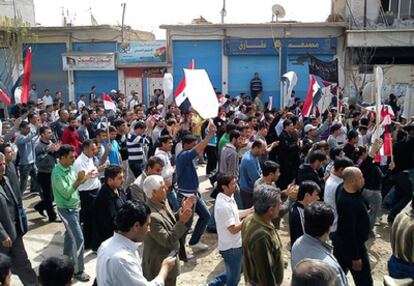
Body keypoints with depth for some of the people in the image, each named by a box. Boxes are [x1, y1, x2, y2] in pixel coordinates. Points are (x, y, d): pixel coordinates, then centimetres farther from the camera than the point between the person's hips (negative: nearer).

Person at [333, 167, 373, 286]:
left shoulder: (342, 189, -8)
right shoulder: (348, 203, -34)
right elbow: (349, 232, -28)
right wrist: (355, 257, -21)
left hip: (341, 243, 9)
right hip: (351, 246, -9)